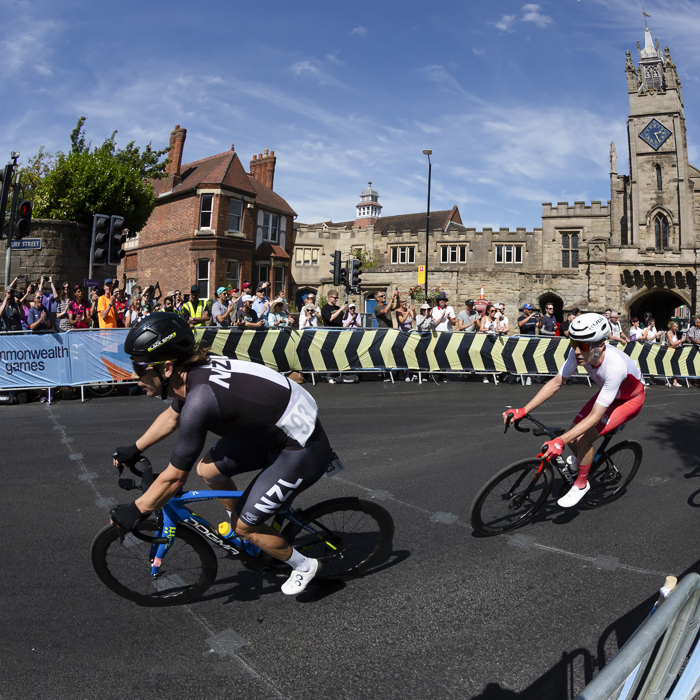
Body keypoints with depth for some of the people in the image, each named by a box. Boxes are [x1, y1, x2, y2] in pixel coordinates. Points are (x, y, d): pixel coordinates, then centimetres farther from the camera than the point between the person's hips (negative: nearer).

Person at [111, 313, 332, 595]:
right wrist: (134, 449, 27)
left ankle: (304, 566, 25)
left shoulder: (200, 400, -31)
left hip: (303, 451, -9)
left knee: (245, 525, 1)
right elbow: (172, 416, 19)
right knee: (208, 469, 12)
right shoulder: (196, 370, -4)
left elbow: (175, 477, -20)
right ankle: (243, 528, 35)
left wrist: (136, 510, -5)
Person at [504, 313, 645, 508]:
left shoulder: (615, 366, -42)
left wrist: (560, 441, -47)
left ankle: (581, 484, 2)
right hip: (608, 391, 6)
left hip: (630, 399, -6)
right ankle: (580, 460, 30)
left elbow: (595, 416, -40)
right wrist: (523, 411, -22)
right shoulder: (579, 352, -26)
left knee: (583, 438, -22)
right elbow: (556, 382, -16)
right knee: (572, 434, -4)